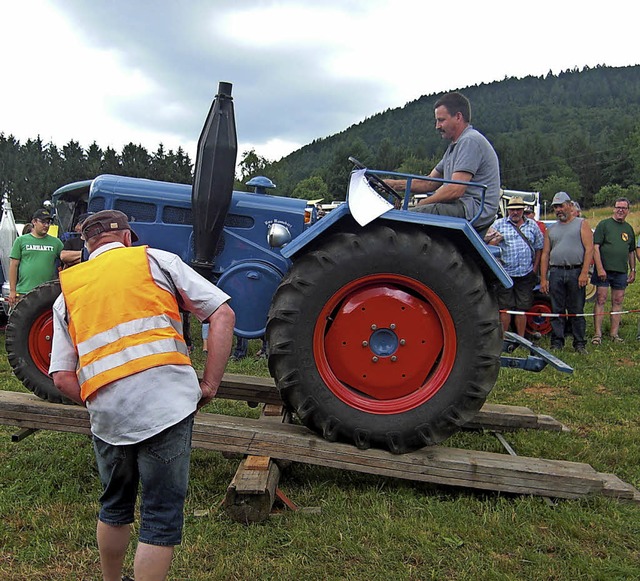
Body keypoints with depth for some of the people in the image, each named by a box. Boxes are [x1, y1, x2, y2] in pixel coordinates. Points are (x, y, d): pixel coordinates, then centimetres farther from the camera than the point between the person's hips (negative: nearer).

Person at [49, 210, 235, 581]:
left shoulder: (68, 292, 18)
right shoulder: (155, 259, 10)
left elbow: (62, 377, 9)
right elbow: (223, 314, 2)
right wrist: (210, 385, 4)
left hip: (106, 414, 4)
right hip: (167, 401, -4)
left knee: (115, 507, 26)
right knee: (162, 516, 7)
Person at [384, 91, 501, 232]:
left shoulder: (470, 141, -11)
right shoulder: (455, 146, 23)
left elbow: (455, 190, -21)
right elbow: (430, 183, 20)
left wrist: (422, 204, -10)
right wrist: (395, 184, 8)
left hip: (474, 209, -10)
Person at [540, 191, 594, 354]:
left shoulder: (581, 224, 6)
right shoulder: (551, 229, 17)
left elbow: (589, 249, -3)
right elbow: (545, 254, 14)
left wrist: (584, 273, -13)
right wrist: (543, 278, 5)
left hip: (576, 272, -3)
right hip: (555, 273, 3)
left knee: (577, 310, 2)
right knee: (557, 310, 4)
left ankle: (580, 344, 9)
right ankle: (556, 343, 9)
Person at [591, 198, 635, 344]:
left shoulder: (629, 229, 14)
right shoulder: (604, 224, -2)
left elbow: (631, 252, 21)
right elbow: (595, 247, -8)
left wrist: (633, 270, 16)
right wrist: (600, 268, -15)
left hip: (621, 271, 5)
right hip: (604, 270, -5)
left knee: (618, 302, 7)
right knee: (600, 300, -5)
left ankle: (614, 333, 15)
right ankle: (597, 333, -2)